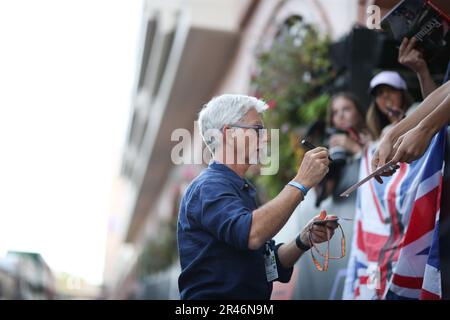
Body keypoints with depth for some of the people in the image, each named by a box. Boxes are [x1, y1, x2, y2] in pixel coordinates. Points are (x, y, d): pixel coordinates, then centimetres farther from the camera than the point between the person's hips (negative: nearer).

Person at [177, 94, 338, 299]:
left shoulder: (243, 190, 16)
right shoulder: (209, 187, -10)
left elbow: (272, 262, 17)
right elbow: (251, 234, -27)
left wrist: (304, 240, 1)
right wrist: (301, 182, -20)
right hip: (212, 295, -6)